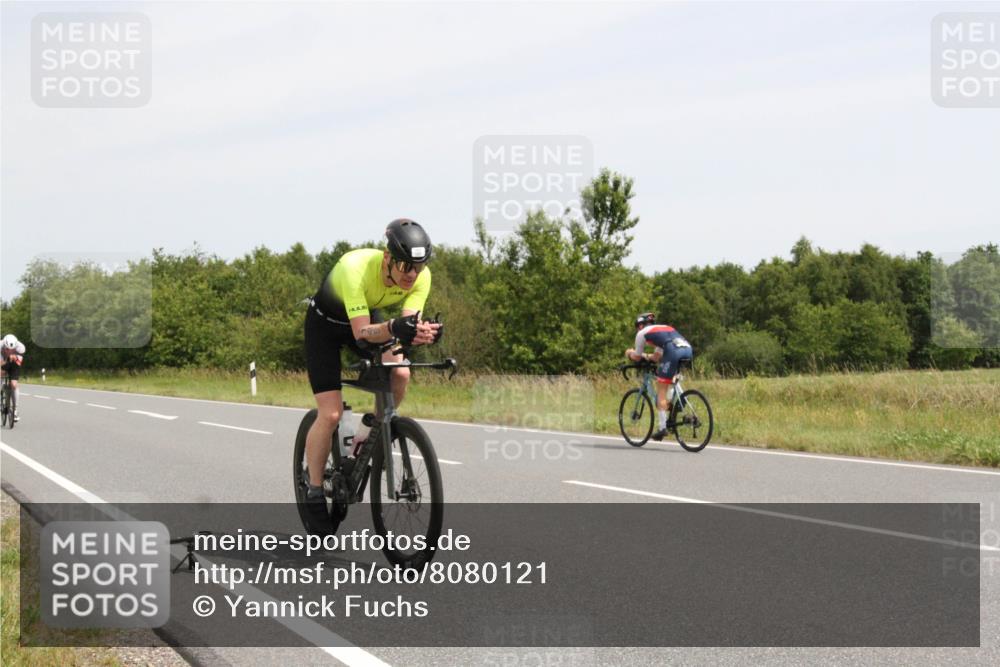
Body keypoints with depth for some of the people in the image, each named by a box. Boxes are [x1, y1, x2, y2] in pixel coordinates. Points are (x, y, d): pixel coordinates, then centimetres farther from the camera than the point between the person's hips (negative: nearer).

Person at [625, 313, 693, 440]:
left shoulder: (642, 333, 19)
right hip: (688, 350, 6)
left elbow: (637, 358, 27)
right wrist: (646, 355, 55)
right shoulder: (663, 328, 39)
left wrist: (630, 353, 46)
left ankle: (663, 427, -4)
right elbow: (657, 357, 41)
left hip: (673, 352, -6)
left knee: (661, 391, 3)